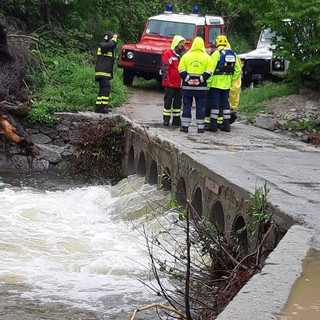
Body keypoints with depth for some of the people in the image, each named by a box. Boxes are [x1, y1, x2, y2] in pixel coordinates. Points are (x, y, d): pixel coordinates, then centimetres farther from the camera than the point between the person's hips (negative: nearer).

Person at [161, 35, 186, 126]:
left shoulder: (183, 54, 12)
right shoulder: (168, 54, -7)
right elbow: (164, 67, -12)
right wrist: (166, 80, -18)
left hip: (179, 83, 6)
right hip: (170, 84, -6)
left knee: (178, 102, 10)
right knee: (168, 101, 0)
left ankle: (176, 120, 16)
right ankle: (166, 120, 5)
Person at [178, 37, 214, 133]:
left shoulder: (186, 56, 1)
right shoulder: (206, 57, 0)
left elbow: (181, 69, -4)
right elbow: (209, 71, -7)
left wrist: (187, 79, -6)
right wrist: (200, 80, -8)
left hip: (187, 86, 1)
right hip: (201, 87, -1)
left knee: (187, 106, 8)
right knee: (200, 107, 5)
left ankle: (185, 126, 7)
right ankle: (200, 127, 5)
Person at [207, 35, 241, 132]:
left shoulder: (217, 53, -10)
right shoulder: (233, 54, 9)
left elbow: (211, 69, -15)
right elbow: (238, 70, 11)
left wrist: (208, 82, -12)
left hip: (216, 83, -6)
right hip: (227, 84, 6)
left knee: (214, 103, 0)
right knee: (225, 102, 13)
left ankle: (213, 124, 0)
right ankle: (226, 125, 14)